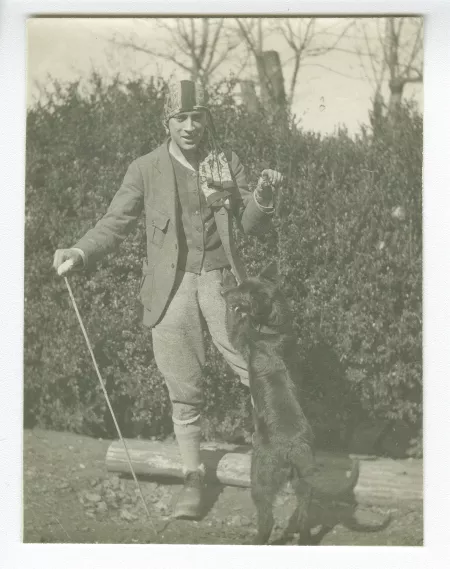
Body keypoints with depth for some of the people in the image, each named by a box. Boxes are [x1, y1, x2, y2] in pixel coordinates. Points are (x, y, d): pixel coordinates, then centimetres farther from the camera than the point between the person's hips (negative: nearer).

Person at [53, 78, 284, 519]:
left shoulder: (228, 164, 8)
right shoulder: (145, 170, 3)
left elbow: (250, 225, 7)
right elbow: (115, 223, 1)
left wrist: (263, 197, -14)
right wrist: (79, 253, -17)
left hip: (222, 280, 1)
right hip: (172, 288, -1)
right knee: (183, 391, 3)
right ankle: (193, 479, 17)